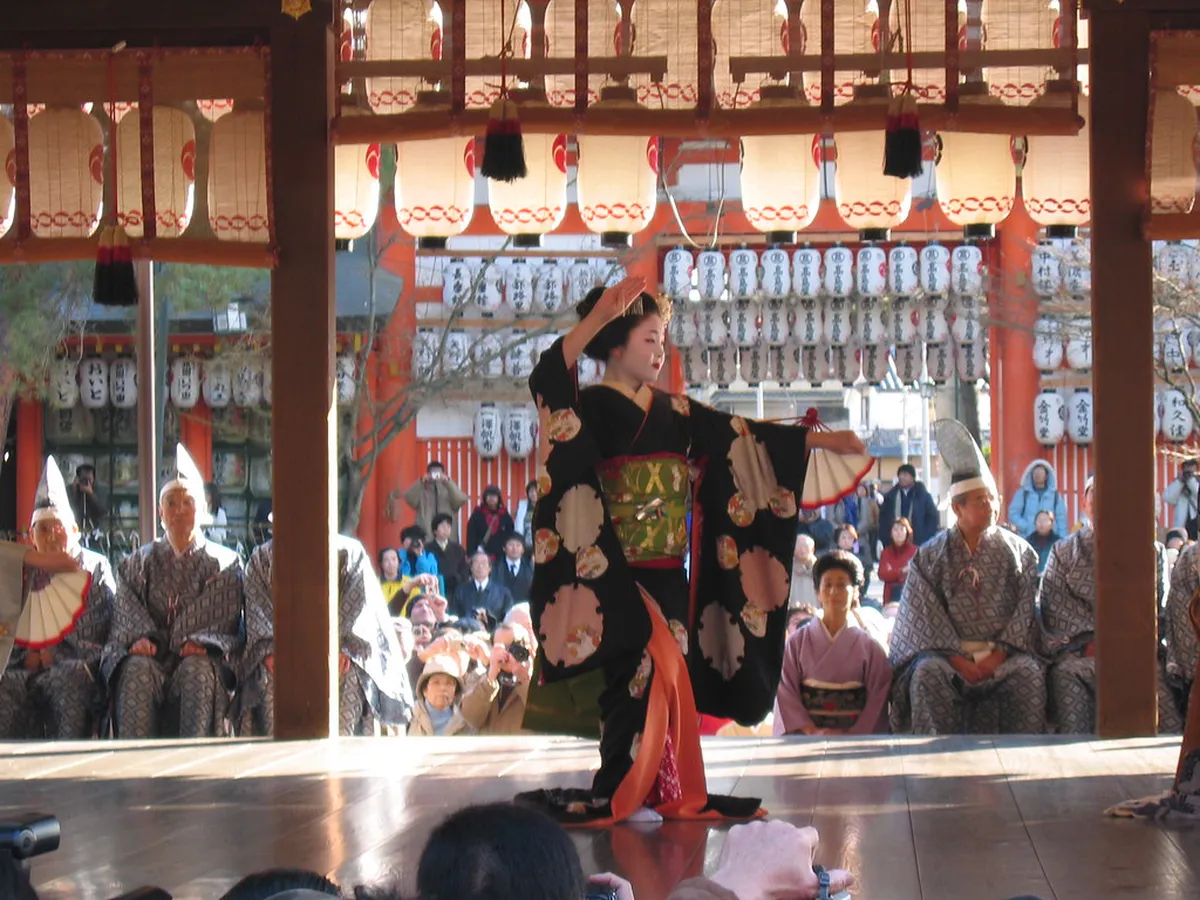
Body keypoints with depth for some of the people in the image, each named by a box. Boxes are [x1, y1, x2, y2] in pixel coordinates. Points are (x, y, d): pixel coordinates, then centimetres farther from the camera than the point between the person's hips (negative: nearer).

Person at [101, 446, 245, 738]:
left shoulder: (225, 563, 16)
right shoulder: (139, 564, 23)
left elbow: (227, 620, 7)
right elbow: (126, 615, 11)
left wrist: (201, 643, -14)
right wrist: (140, 639, -12)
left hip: (202, 658, -1)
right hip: (152, 656, 1)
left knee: (197, 669, -37)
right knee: (138, 669, -34)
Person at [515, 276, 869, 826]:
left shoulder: (673, 412, 14)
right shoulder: (592, 406, -5)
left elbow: (740, 438, 18)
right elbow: (547, 381, -25)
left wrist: (820, 441, 17)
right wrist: (598, 316, -35)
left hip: (666, 573, 7)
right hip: (618, 573, -7)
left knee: (669, 676, 4)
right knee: (645, 670, -15)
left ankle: (664, 793, 10)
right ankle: (624, 795, -7)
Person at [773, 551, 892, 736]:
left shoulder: (869, 646, 7)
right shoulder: (798, 642, 8)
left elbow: (878, 698, 2)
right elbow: (786, 693, 2)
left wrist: (851, 734, -11)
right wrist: (812, 731, -11)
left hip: (857, 733, 0)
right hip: (807, 733, 0)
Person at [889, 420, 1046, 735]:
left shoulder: (1018, 551, 9)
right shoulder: (931, 556, 7)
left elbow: (1026, 609, 2)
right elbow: (927, 616, -1)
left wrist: (998, 655, -12)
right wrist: (958, 659, -15)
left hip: (1004, 652, 0)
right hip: (946, 650, 0)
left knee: (1028, 673, -30)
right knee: (928, 674, -31)